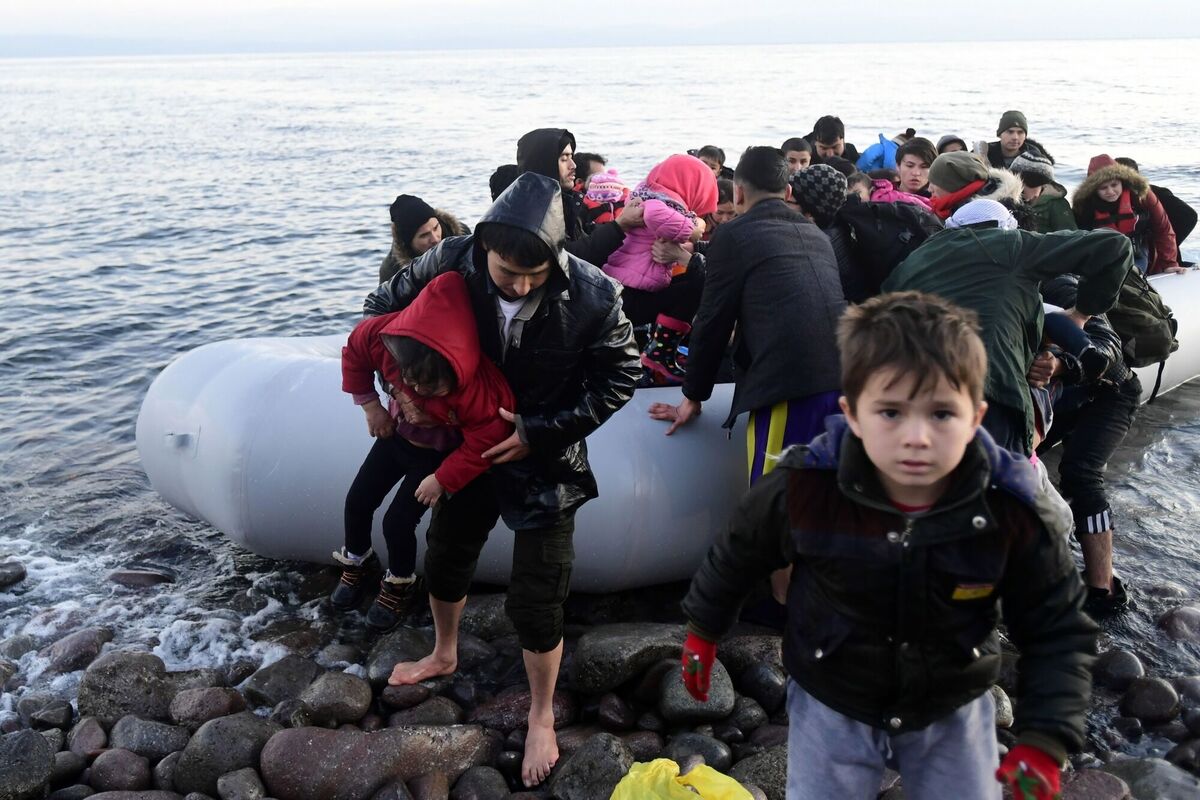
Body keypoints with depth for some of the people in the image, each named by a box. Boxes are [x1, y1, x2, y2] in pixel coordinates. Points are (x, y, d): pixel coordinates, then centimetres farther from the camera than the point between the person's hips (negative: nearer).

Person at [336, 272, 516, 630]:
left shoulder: (480, 392, -45)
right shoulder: (384, 336, -34)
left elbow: (484, 444, -27)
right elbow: (354, 350, -10)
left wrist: (443, 479, -20)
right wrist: (369, 404, -8)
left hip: (438, 452, -4)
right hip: (397, 433, 5)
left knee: (398, 521, -5)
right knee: (357, 502, 11)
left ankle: (399, 584, 27)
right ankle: (354, 561, 43)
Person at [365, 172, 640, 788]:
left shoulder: (592, 296, -28)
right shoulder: (449, 264, -22)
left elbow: (621, 376, -13)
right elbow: (383, 309, -4)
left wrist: (542, 431, -18)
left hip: (545, 463, -4)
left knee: (534, 603, 0)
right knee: (444, 559, 24)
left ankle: (541, 718, 27)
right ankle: (444, 655, 55)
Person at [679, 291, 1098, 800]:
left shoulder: (1013, 512, -25)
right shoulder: (804, 490, -27)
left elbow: (1059, 633, -11)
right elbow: (736, 555, -5)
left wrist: (1043, 743, -20)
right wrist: (702, 632, 8)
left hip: (953, 710, 1)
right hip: (830, 705, -1)